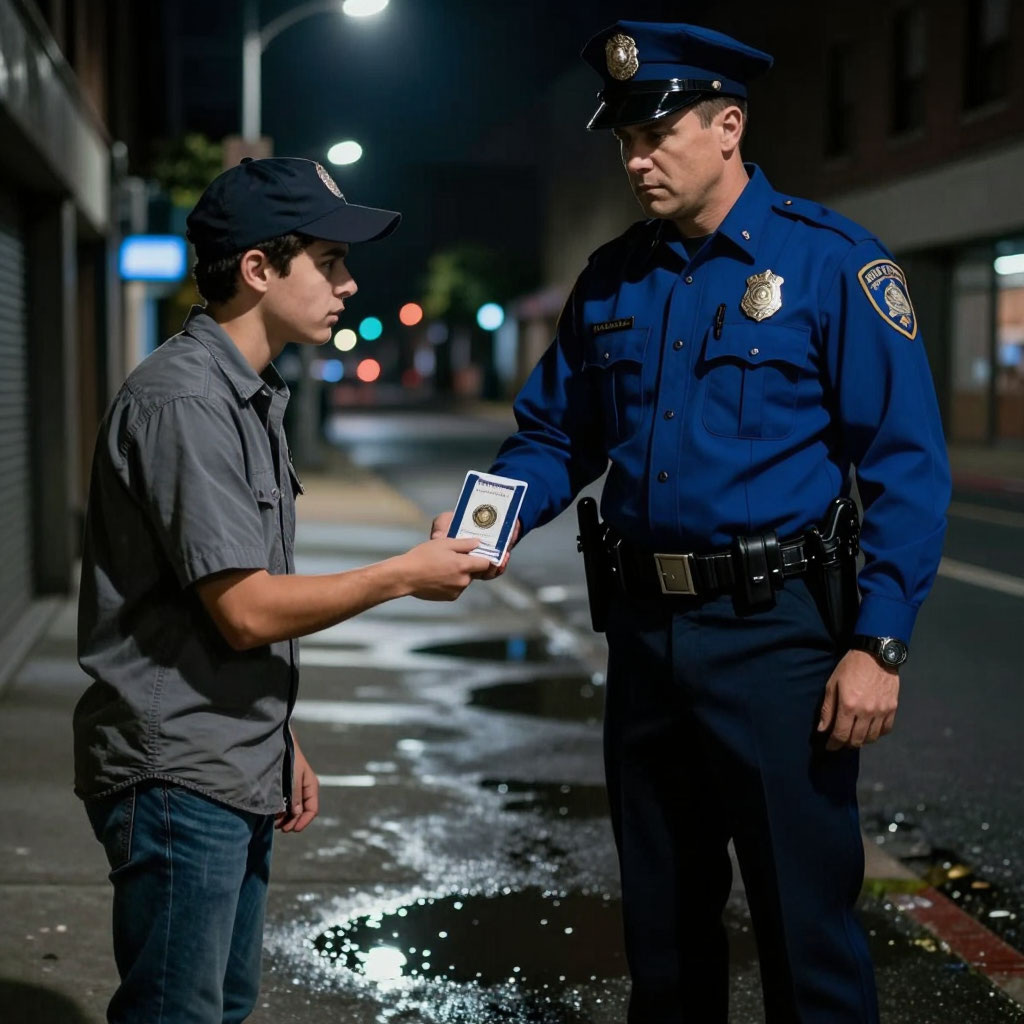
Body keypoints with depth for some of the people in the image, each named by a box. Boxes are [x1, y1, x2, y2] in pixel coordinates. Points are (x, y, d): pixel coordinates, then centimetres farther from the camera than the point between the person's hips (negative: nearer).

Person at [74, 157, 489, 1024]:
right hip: (178, 780, -9)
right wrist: (407, 576, -12)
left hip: (238, 772, 10)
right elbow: (246, 611, -21)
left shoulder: (252, 397, 13)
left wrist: (282, 743, 19)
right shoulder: (184, 399, -18)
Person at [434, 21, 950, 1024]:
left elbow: (906, 467, -11)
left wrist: (877, 644, -17)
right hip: (643, 629, 6)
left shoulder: (829, 262, -8)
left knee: (805, 921, 2)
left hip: (773, 633, -5)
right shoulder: (611, 280, 8)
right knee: (662, 913, 18)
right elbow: (554, 435, 15)